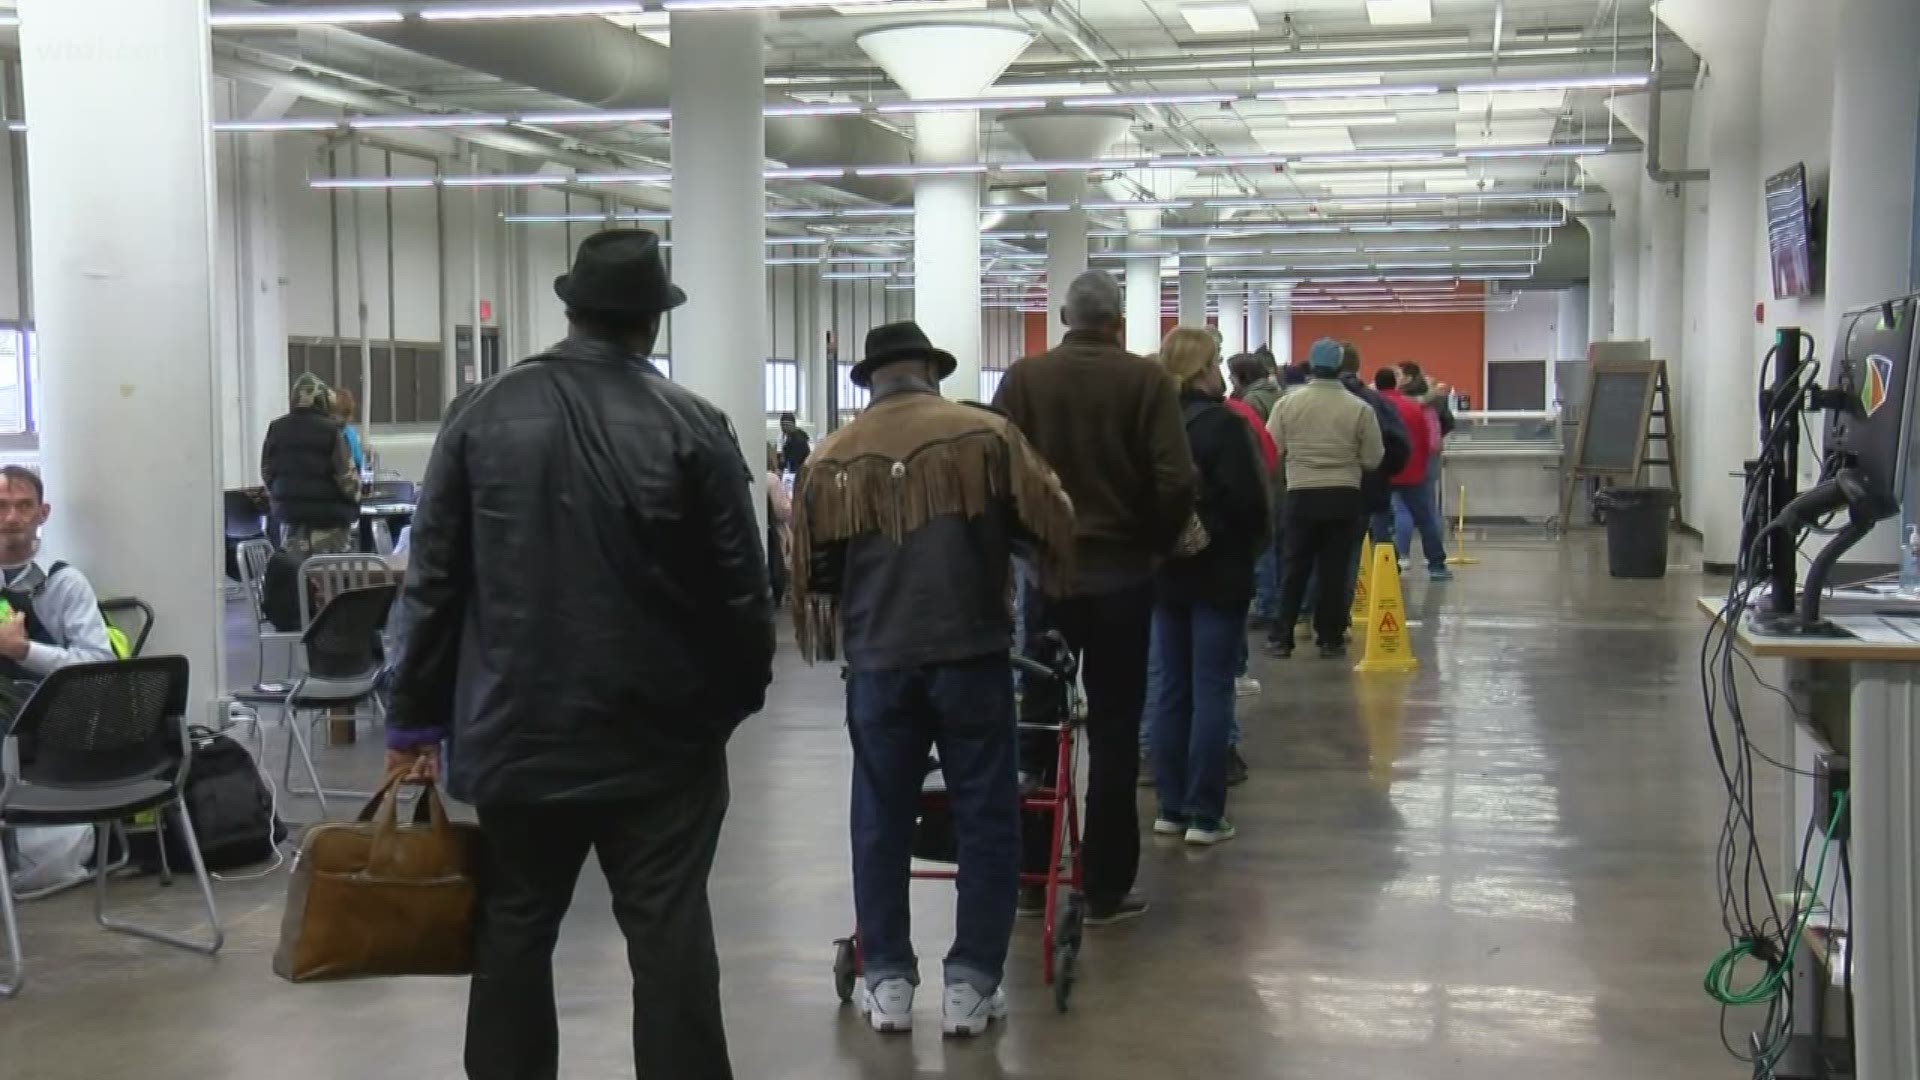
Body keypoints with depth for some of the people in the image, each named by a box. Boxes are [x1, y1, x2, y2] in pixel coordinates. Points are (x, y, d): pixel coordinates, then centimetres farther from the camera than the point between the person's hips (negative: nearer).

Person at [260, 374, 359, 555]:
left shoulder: (276, 429, 3)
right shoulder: (329, 430, -12)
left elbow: (267, 472, 10)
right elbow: (346, 474, -11)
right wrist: (354, 501, 7)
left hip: (289, 510, 4)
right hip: (328, 513, -4)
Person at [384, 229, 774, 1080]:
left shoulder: (481, 414, 0)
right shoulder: (693, 427, -7)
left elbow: (434, 580, 2)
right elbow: (740, 588, -5)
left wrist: (416, 719, 9)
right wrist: (739, 693, 11)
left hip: (515, 728, 2)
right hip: (658, 733, -2)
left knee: (513, 932, 12)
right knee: (669, 935, 2)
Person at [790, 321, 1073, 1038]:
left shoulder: (829, 460, 6)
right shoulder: (987, 435, -1)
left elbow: (812, 570, 12)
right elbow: (1053, 527, -1)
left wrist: (826, 637, 29)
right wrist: (1053, 585, 19)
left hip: (878, 660, 2)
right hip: (971, 652, -2)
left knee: (880, 821, 13)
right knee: (985, 818, 8)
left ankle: (887, 981, 17)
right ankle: (971, 983, 9)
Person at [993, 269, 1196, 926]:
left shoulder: (1023, 378, -2)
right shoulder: (1145, 381, -6)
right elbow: (1176, 481, -14)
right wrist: (1155, 544, 3)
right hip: (1121, 576, -2)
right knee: (1114, 732, 5)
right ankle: (1105, 888, 8)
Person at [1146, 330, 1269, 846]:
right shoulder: (1223, 425, -14)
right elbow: (1249, 501, -15)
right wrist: (1252, 547, 3)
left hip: (1164, 573, 6)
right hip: (1218, 573, -5)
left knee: (1167, 689, 11)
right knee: (1211, 692, -1)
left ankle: (1171, 807, 15)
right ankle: (1205, 814, 1)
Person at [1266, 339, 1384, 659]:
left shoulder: (1288, 403, -5)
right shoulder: (1360, 408, -6)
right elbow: (1373, 459, -2)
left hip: (1301, 495, 0)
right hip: (1344, 496, 0)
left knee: (1295, 569, 9)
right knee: (1334, 570, 7)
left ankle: (1282, 638, 9)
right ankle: (1331, 639, 10)